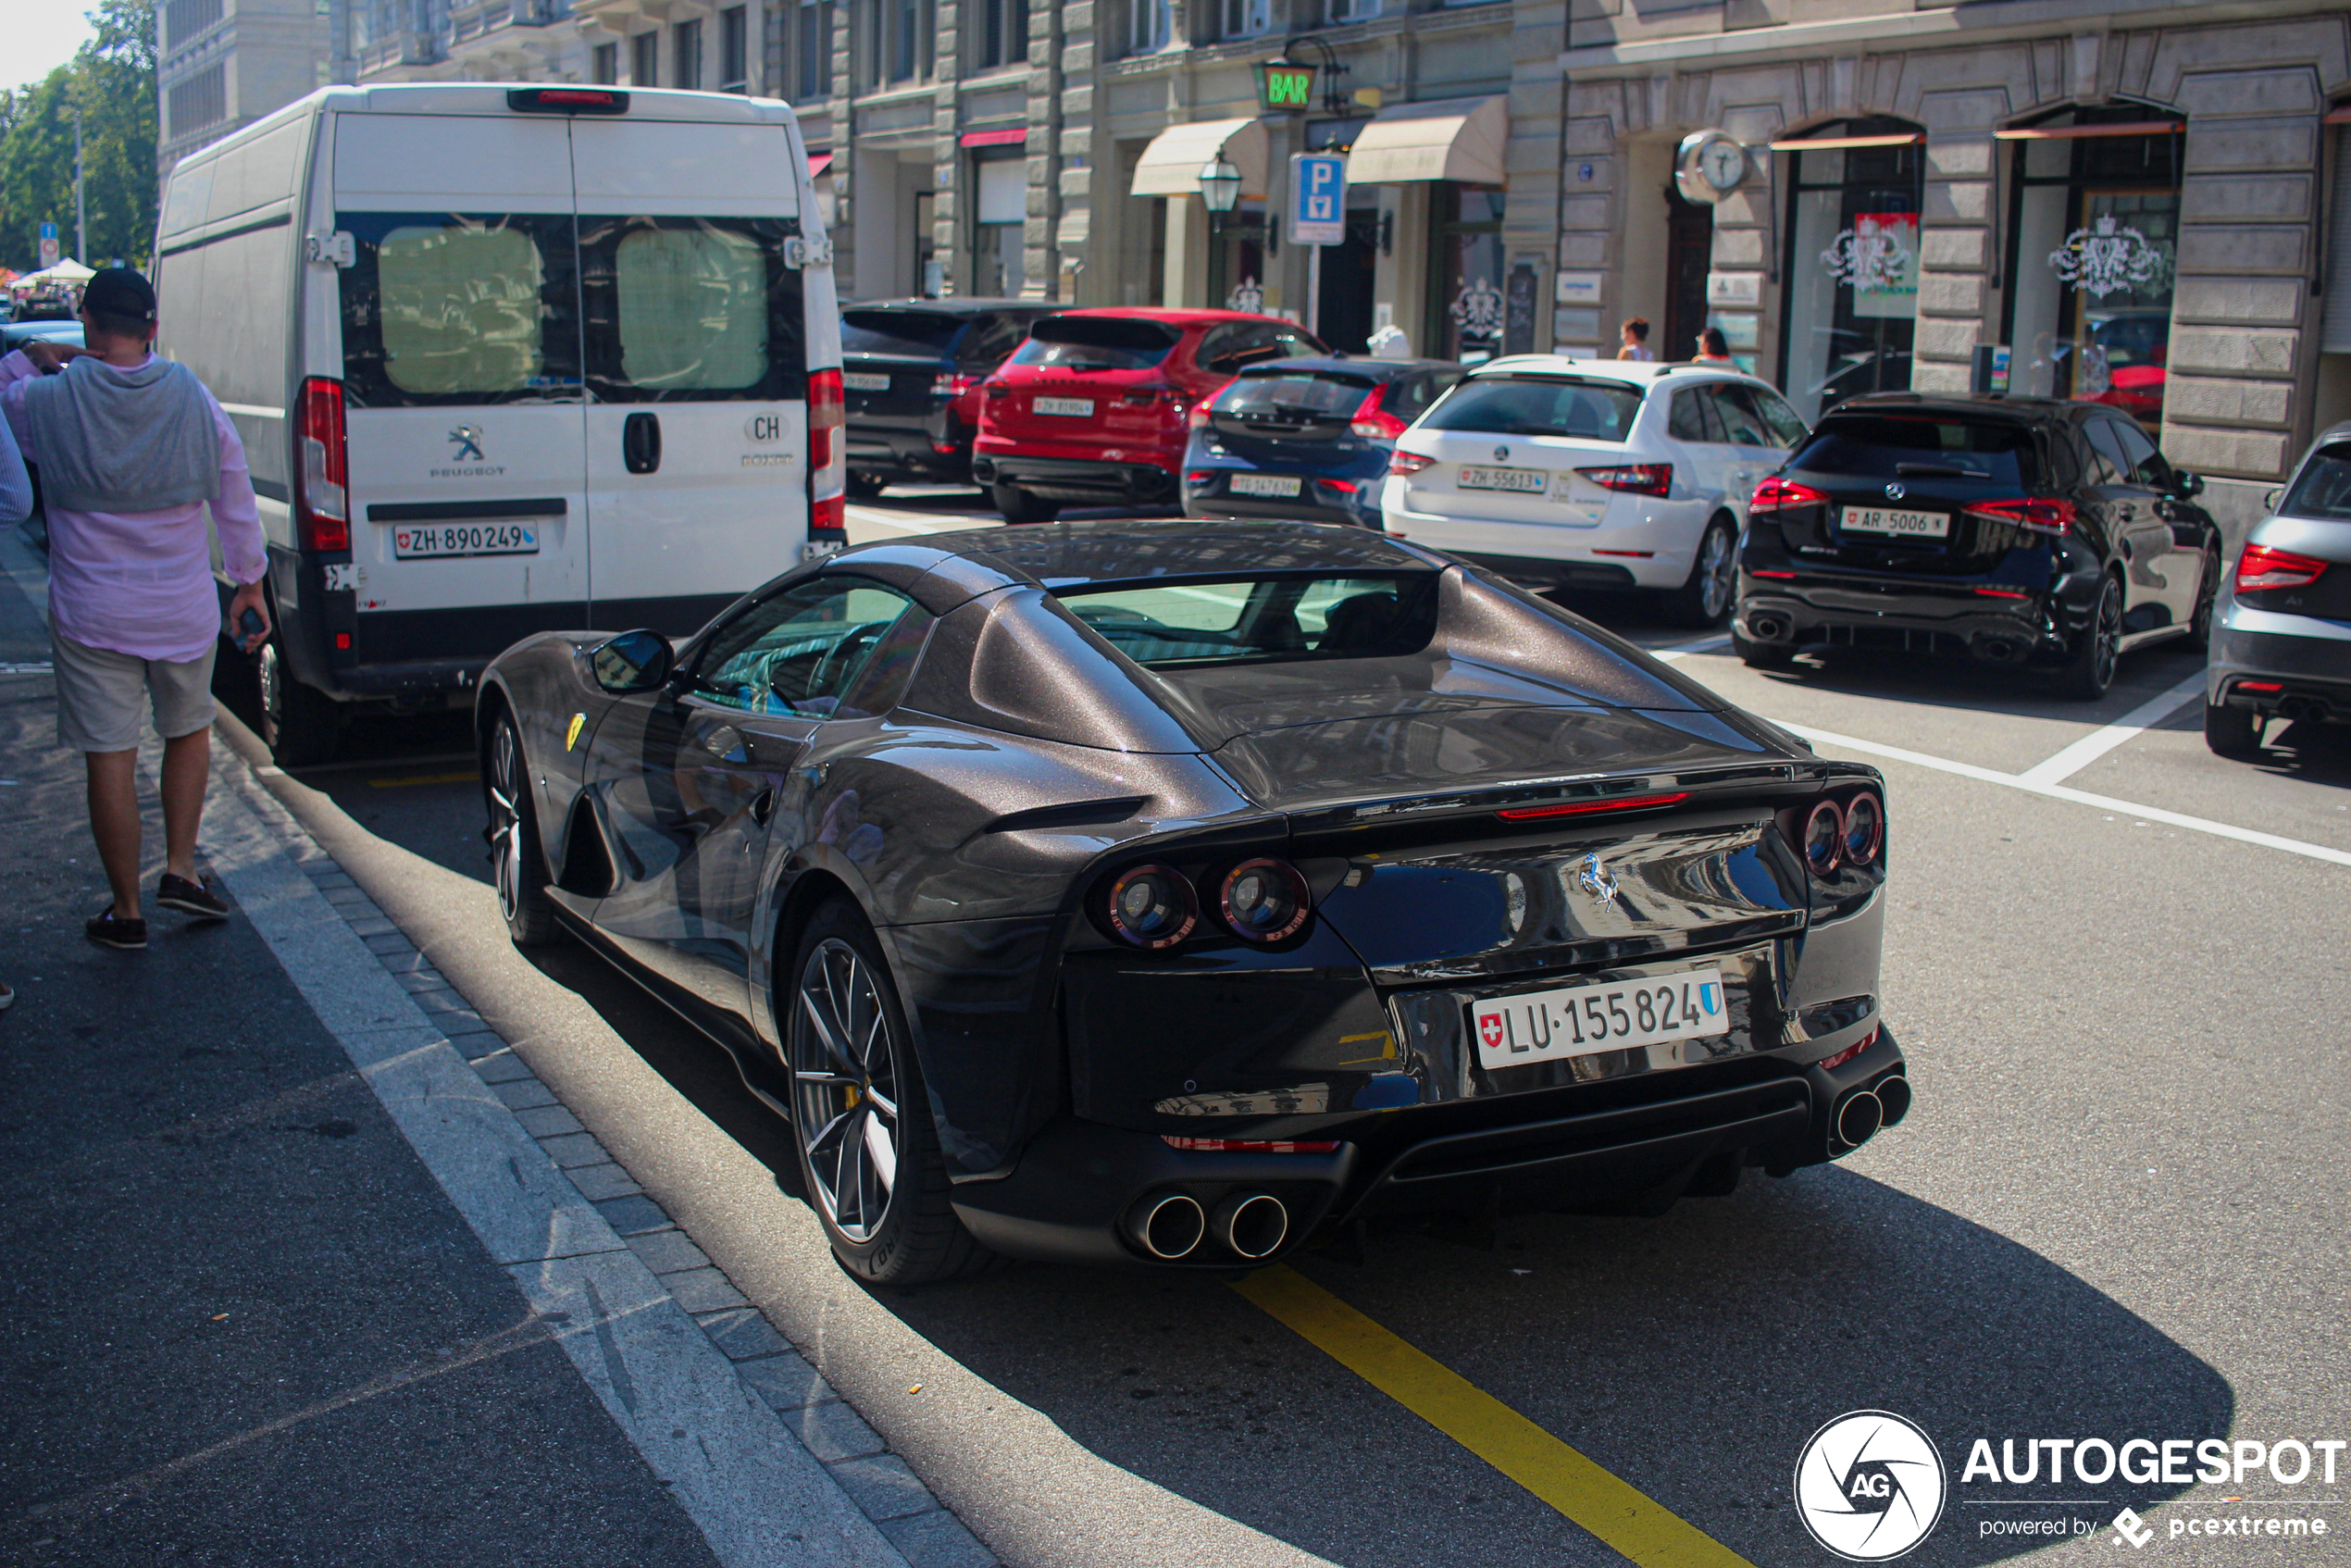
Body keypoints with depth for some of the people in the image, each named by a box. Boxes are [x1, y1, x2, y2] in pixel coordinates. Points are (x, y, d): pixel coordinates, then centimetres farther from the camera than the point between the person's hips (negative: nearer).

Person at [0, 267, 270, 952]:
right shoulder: (192, 396, -5)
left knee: (110, 758, 5)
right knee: (189, 732, 23)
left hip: (91, 614, -2)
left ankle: (126, 911, 13)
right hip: (184, 611, 2)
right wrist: (249, 581, 13)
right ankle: (180, 869, 16)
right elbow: (236, 499, 4)